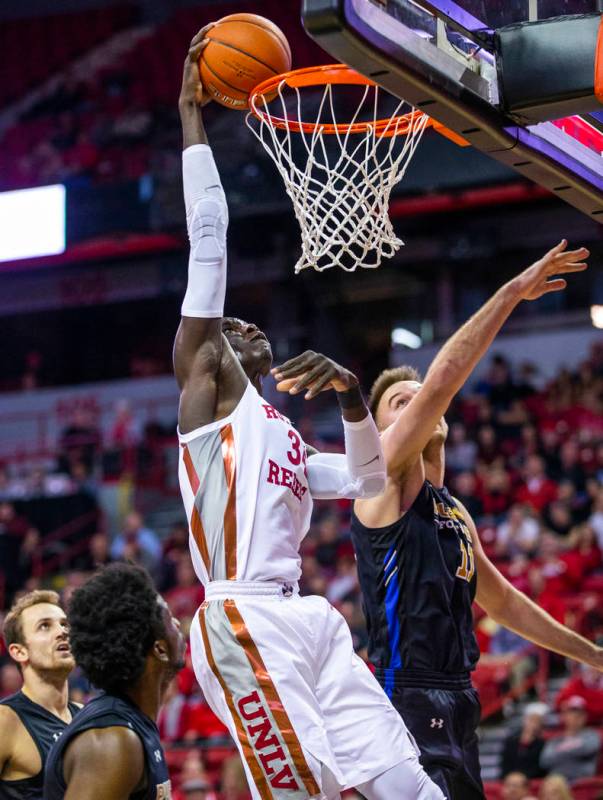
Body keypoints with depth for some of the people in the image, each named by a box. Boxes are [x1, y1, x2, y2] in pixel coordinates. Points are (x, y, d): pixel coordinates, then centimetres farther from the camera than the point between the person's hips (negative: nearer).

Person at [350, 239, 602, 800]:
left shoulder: (455, 516, 22)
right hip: (409, 701, -9)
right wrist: (514, 291, -15)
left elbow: (502, 602, 32)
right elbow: (443, 381, -15)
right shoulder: (385, 477, -3)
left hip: (457, 705, 9)